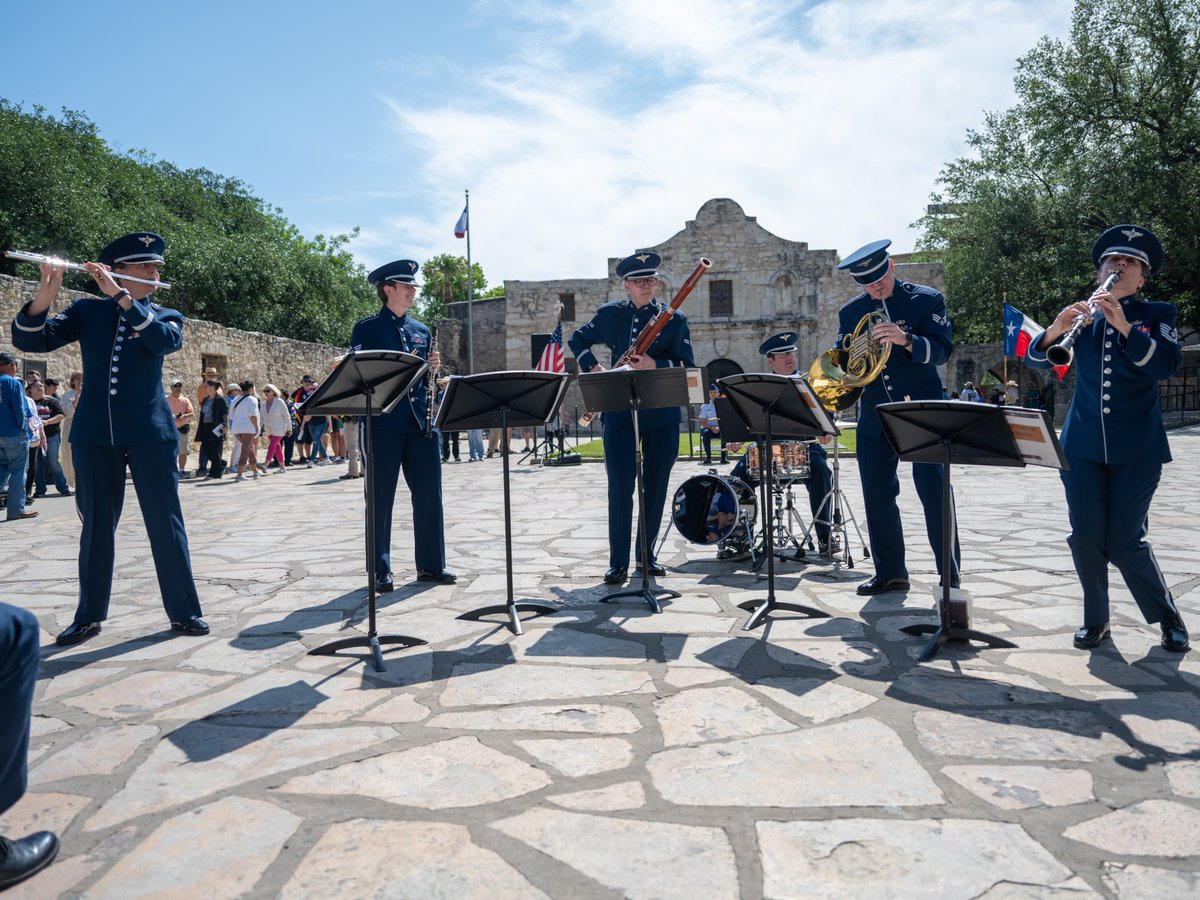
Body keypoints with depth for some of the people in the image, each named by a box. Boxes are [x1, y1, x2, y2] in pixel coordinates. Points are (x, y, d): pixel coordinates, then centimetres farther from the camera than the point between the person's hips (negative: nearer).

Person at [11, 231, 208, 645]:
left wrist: (120, 296, -22)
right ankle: (89, 616, 19)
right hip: (95, 433, 1)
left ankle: (184, 611, 8)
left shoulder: (166, 316, 6)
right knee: (96, 525, 8)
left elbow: (166, 341, -17)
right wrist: (45, 294, -19)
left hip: (150, 431, -1)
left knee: (166, 523, -1)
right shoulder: (87, 311, 8)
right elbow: (29, 340, -2)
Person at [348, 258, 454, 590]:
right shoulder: (366, 328, 2)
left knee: (429, 494, 5)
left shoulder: (421, 330, 17)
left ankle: (431, 565, 16)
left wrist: (432, 366, 1)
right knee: (381, 497, 1)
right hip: (384, 423, -5)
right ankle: (380, 570, 11)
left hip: (421, 422, 5)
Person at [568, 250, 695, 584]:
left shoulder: (674, 319, 3)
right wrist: (591, 368, 3)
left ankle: (646, 554, 22)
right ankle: (618, 562, 3)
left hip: (662, 413, 0)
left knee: (656, 485, 7)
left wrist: (655, 365, -20)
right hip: (620, 411, 0)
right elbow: (577, 340, 21)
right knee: (620, 486, -4)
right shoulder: (610, 314, 8)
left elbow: (686, 367, -2)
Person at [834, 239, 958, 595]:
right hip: (874, 415, 4)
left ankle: (950, 573, 4)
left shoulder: (927, 299, 1)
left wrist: (906, 339, -30)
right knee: (877, 495, 5)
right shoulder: (850, 312, 11)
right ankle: (890, 572, 17)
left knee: (933, 489, -6)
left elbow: (941, 350, -11)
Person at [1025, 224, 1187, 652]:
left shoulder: (1157, 314, 5)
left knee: (1124, 541, -3)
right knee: (1085, 537, -1)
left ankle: (1168, 616, 22)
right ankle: (1096, 618, 18)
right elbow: (1036, 359, -1)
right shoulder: (1081, 314, 10)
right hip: (1082, 444, 2)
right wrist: (1055, 331, -21)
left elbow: (1167, 364, -13)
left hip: (1136, 448, -2)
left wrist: (1123, 325, -25)